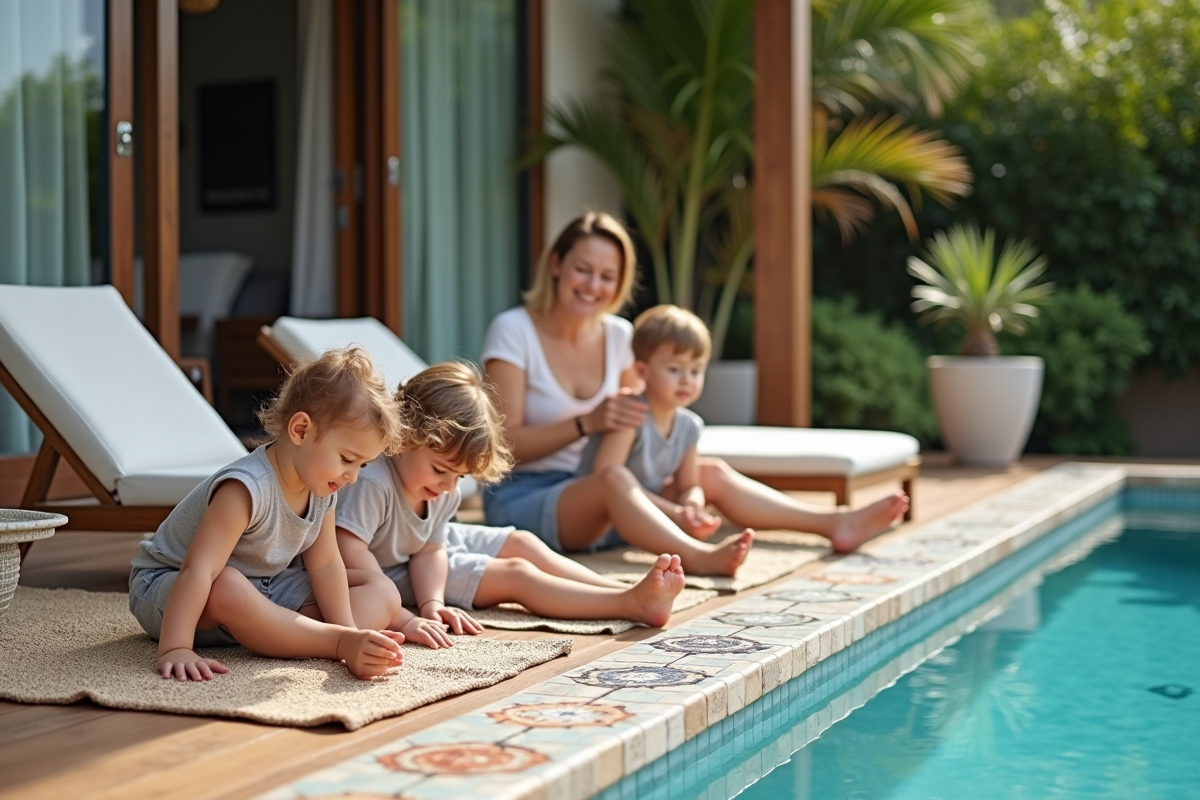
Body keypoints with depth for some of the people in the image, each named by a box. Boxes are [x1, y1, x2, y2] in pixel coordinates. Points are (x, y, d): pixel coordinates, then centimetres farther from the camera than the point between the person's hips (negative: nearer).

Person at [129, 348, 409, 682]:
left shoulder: (323, 490, -7)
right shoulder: (247, 488, -34)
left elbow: (325, 565, -5)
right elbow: (198, 570, -41)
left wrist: (349, 632, -18)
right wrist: (175, 649, -49)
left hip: (263, 587, 8)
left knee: (379, 589, -2)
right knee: (227, 587, -45)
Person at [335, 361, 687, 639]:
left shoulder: (443, 488, -9)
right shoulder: (372, 481, -37)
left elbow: (429, 550, -10)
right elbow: (348, 549, -44)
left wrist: (432, 604, -30)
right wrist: (404, 620, -47)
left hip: (426, 556, 9)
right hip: (390, 573, -9)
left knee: (523, 543, 3)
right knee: (515, 574, -16)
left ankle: (630, 592, -4)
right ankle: (632, 604, -19)